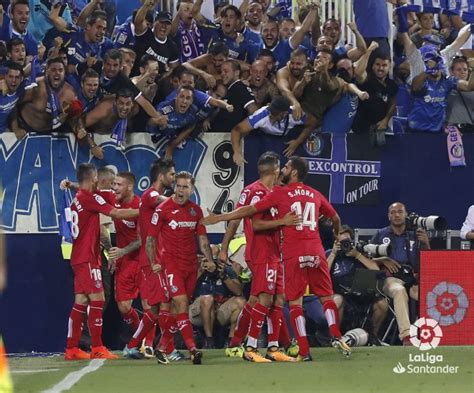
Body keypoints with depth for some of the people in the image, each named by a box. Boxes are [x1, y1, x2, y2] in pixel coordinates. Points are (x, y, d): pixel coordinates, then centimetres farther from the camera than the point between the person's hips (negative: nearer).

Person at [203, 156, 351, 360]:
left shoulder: (280, 193, 1)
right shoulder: (315, 195, 14)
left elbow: (249, 210, -1)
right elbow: (335, 218, 26)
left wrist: (219, 218, 5)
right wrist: (338, 237, 47)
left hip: (293, 255, -3)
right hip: (316, 252, 3)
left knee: (295, 303, 1)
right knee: (326, 297, 12)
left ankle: (304, 352, -7)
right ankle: (336, 335, -8)